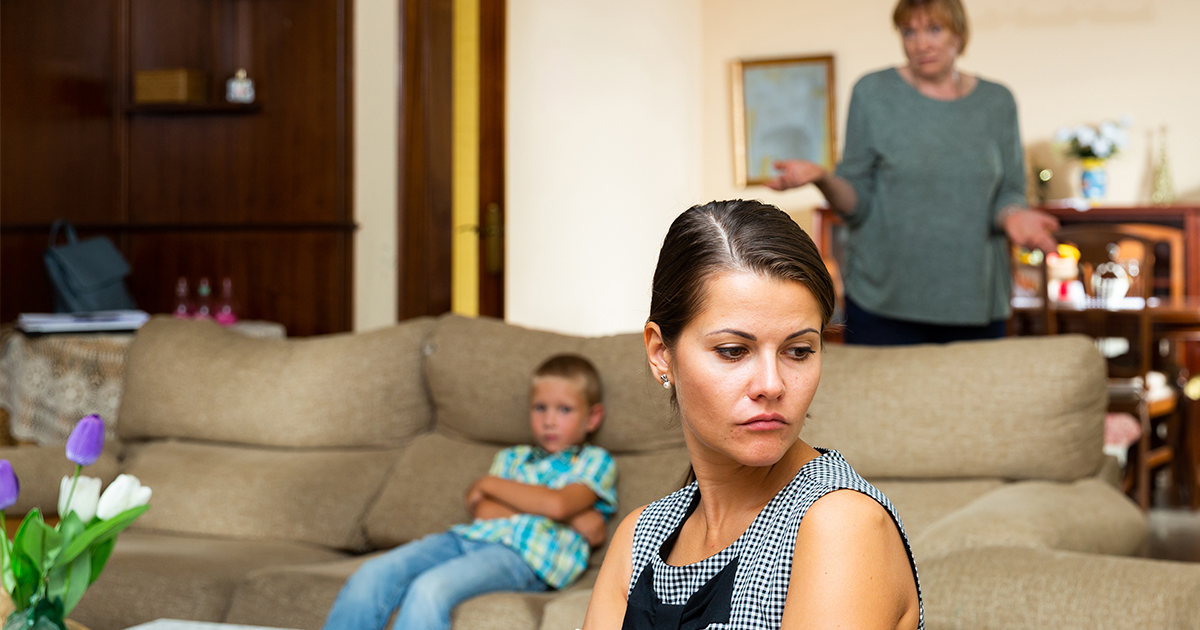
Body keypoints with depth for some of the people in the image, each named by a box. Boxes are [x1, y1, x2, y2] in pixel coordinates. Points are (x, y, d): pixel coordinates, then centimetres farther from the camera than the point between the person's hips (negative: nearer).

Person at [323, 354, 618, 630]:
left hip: (524, 553, -6)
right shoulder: (512, 457, 31)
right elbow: (483, 511, 10)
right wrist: (571, 516, -1)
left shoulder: (595, 461, 16)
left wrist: (491, 483, 7)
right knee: (371, 576, -20)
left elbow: (557, 504, -7)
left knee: (430, 588, -35)